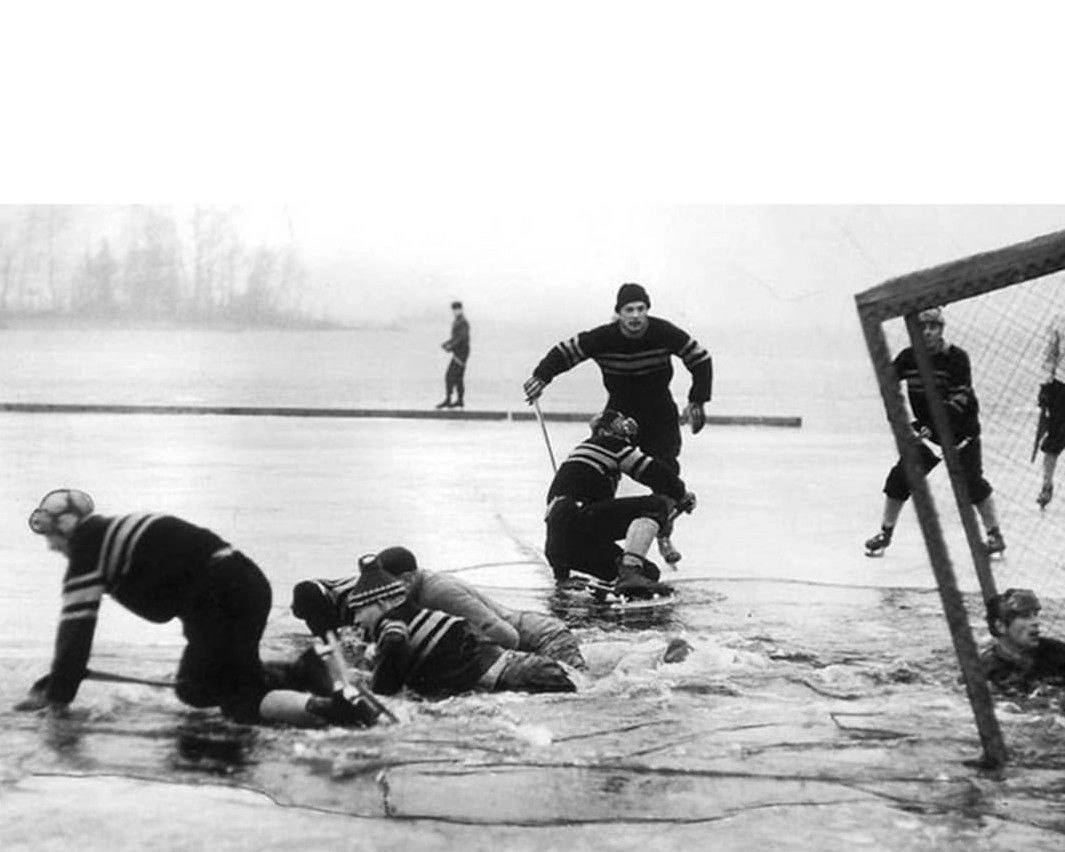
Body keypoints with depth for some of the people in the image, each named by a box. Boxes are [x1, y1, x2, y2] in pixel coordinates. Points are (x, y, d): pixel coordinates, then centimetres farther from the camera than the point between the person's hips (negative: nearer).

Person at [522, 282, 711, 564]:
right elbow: (565, 351, -8)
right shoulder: (603, 338, -18)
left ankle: (664, 536, 8)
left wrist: (697, 402, -9)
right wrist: (542, 376, -24)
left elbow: (701, 359, -7)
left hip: (660, 414, 0)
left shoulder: (665, 333, -18)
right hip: (619, 411, 0)